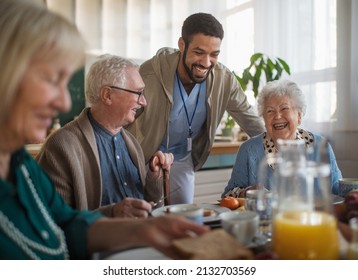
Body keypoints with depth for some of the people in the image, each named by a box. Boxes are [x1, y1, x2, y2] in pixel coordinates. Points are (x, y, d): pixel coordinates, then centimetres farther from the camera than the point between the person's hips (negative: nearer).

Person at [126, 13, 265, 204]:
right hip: (144, 159, -3)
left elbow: (251, 120, -2)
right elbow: (127, 127, -22)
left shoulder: (224, 79, -16)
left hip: (183, 160, 3)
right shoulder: (150, 74, -28)